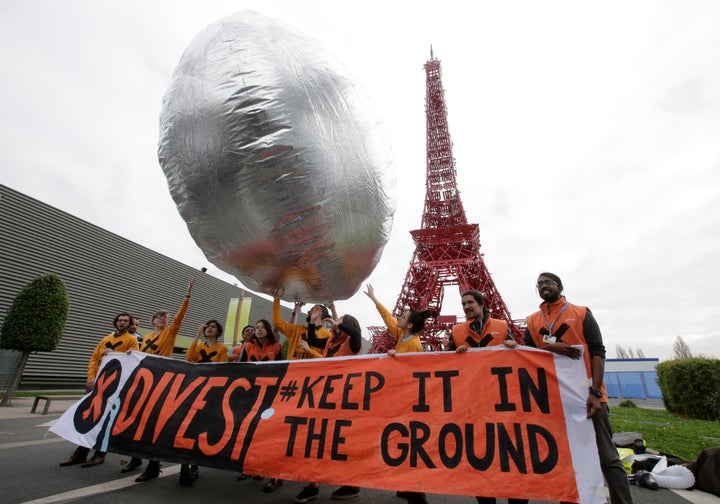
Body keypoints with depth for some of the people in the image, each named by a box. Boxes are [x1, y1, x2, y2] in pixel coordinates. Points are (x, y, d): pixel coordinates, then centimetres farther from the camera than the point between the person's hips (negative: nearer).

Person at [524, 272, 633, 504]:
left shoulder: (582, 313, 4)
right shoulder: (532, 321, 9)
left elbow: (597, 352, -3)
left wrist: (595, 392, -13)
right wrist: (549, 347, -16)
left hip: (587, 394, -2)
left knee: (607, 457, 3)